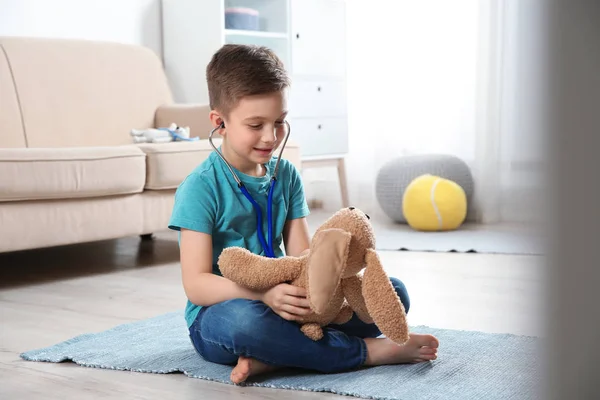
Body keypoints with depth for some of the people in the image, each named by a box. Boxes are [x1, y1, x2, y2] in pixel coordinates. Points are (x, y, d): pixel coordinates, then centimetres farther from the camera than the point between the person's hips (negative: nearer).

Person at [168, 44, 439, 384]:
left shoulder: (286, 175, 7)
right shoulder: (200, 187, -11)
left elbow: (301, 254, 3)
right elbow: (196, 284, -18)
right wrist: (263, 294, -35)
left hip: (288, 305, 6)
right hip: (219, 312, -6)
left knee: (393, 291, -8)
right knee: (245, 319, -43)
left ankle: (270, 357, -24)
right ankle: (369, 351, -23)